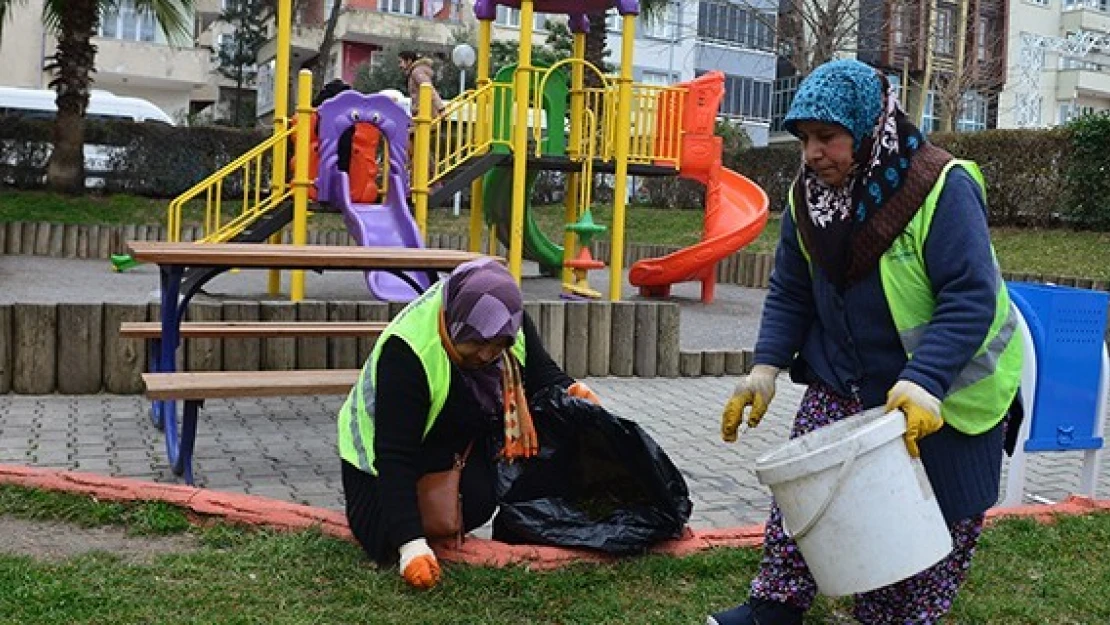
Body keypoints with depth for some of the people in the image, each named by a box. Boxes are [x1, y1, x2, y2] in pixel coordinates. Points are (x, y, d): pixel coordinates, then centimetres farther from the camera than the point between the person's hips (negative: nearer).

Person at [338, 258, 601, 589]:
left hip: (461, 444, 4)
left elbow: (541, 373, -2)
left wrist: (569, 391, -27)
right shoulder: (406, 351, -37)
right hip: (380, 456, -4)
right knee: (389, 543, -18)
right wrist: (411, 544, -44)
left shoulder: (510, 322, -18)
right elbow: (395, 456, -37)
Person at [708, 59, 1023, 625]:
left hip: (943, 394, -4)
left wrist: (925, 383, -39)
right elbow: (789, 294, 4)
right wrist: (766, 366, -9)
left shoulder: (943, 188, -23)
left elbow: (971, 300, -28)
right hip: (844, 383, 4)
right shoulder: (808, 196, -4)